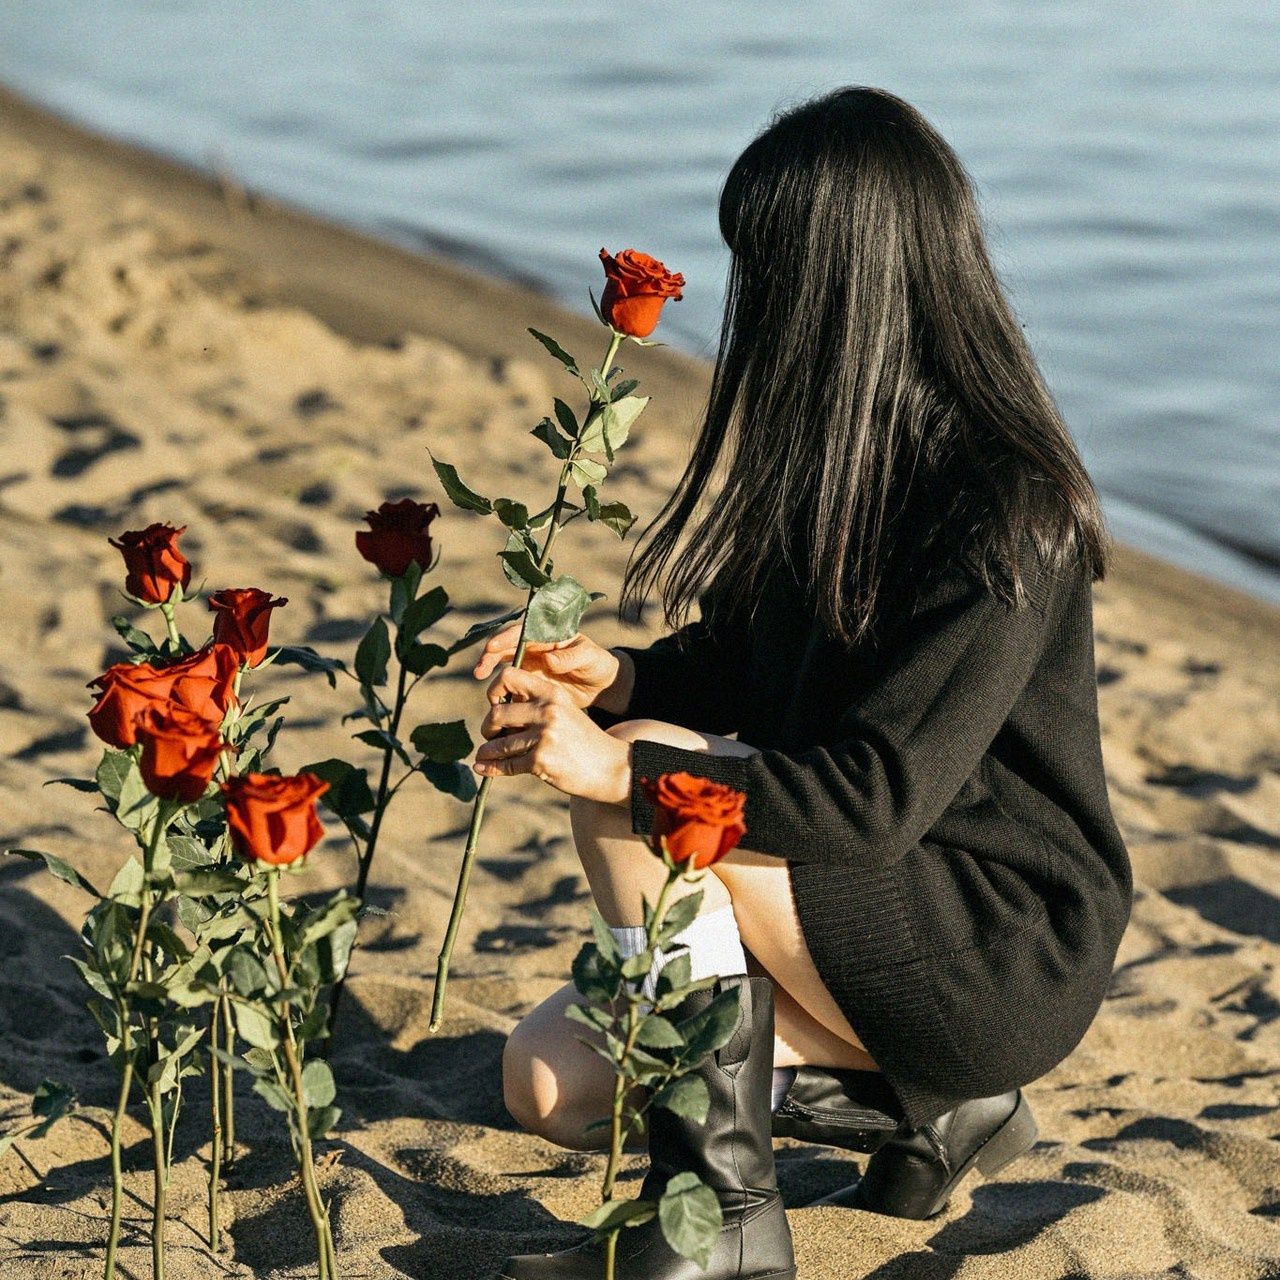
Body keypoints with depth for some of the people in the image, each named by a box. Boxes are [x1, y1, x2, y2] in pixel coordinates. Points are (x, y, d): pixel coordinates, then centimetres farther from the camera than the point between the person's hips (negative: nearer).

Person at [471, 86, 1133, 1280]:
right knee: (548, 1078, -4)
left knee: (646, 786, -24)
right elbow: (752, 667, 13)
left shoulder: (1007, 511, -23)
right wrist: (621, 677, -7)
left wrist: (622, 762, -32)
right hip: (880, 913, 9)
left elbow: (882, 792, -28)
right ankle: (925, 1103, 8)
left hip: (1007, 959, -8)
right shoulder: (843, 457, 4)